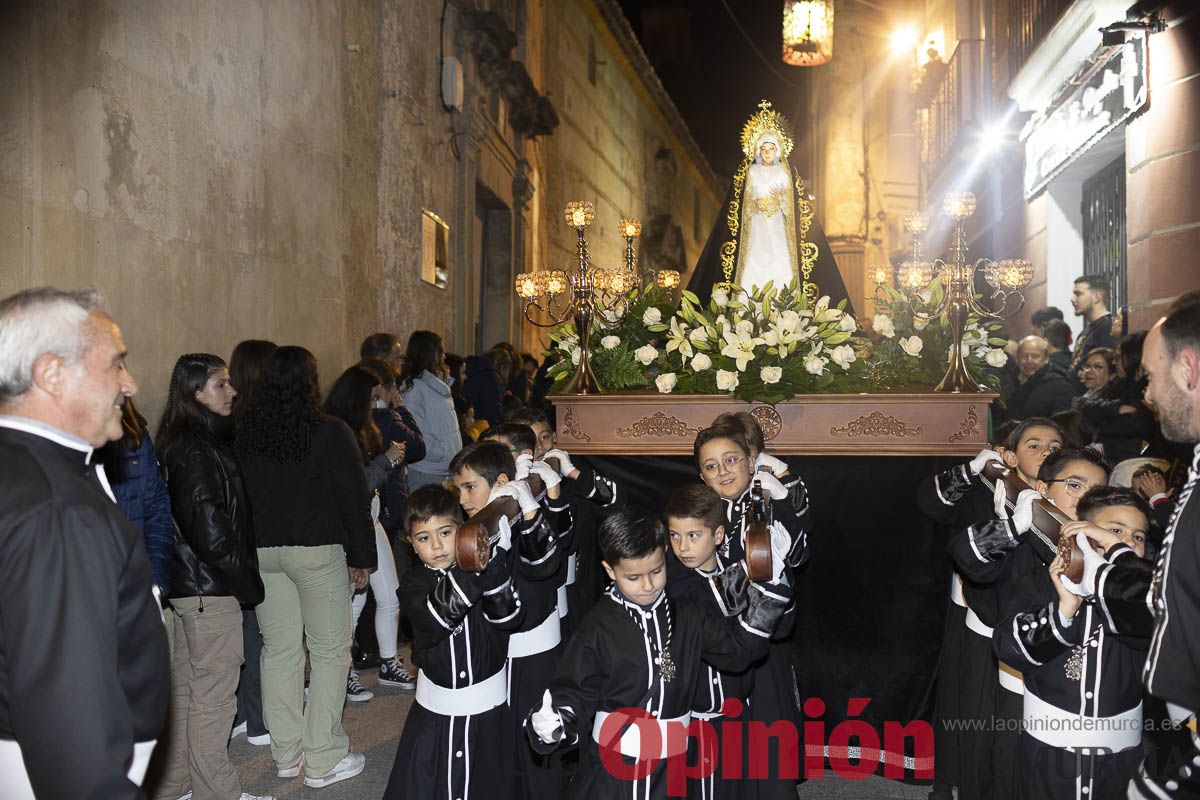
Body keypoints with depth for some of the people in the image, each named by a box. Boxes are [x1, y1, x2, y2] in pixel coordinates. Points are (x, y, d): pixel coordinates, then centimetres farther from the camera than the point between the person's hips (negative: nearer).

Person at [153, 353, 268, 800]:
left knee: (183, 688, 19)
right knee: (213, 695, 2)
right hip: (211, 589, -10)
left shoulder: (181, 445, 10)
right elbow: (213, 534, -22)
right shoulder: (199, 452, -20)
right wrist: (249, 584, -11)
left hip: (184, 584, 10)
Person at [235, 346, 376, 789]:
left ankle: (286, 753, 24)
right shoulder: (331, 433, -11)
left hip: (261, 551, 5)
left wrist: (248, 550, 16)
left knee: (279, 649, 13)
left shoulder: (245, 435, 2)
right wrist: (362, 557, 0)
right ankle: (323, 761, 9)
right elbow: (354, 499, -10)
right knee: (329, 652, 4)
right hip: (317, 551, -5)